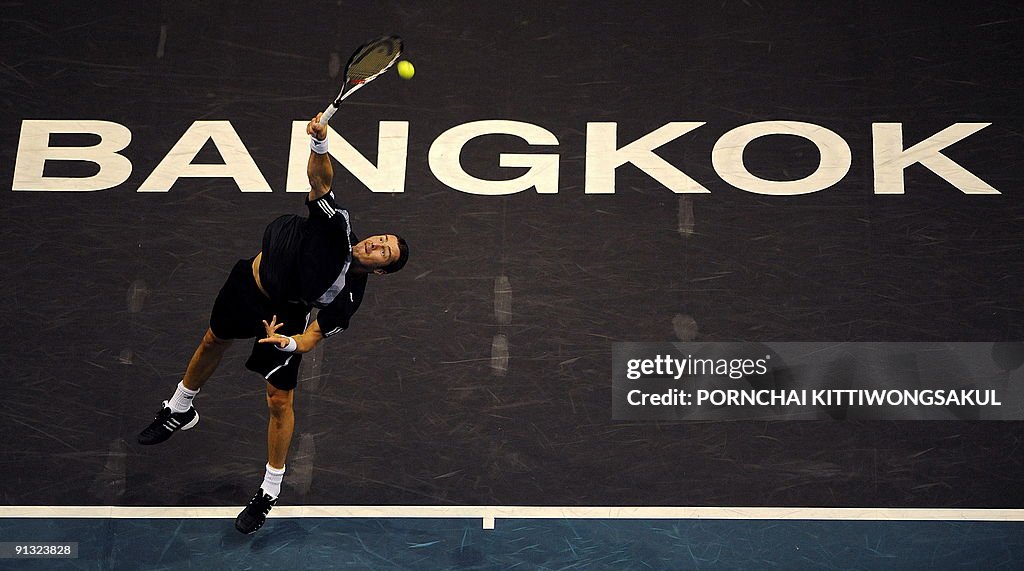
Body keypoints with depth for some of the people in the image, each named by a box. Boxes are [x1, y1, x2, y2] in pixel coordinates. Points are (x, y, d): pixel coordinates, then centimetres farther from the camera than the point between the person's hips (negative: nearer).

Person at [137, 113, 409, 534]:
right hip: (248, 281, 3)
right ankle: (180, 410, 56)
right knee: (213, 341, 25)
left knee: (280, 401, -6)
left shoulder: (347, 297, -26)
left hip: (283, 317, -3)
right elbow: (319, 177, -33)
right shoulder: (338, 226, -26)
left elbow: (311, 339, -24)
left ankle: (270, 492, 15)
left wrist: (288, 344, -47)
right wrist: (319, 143, -53)